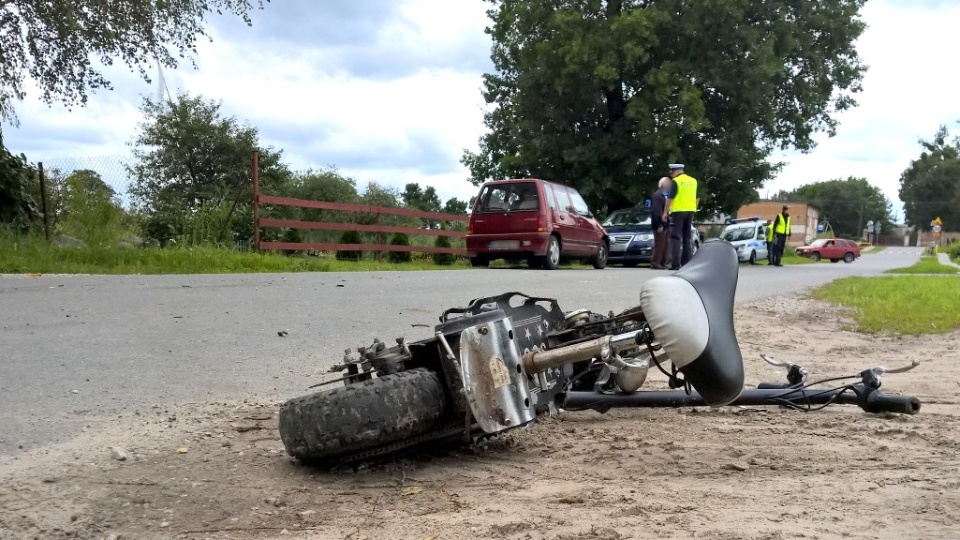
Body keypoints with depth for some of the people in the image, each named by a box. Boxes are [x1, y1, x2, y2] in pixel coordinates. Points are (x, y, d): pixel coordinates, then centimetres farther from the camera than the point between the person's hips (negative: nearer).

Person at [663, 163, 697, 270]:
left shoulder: (676, 181, -8)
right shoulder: (693, 181, 11)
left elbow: (670, 198, -12)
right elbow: (694, 197, 17)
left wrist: (665, 212, -7)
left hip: (678, 211, -6)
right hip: (690, 211, 6)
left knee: (676, 237, -5)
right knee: (687, 237, 12)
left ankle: (675, 264, -10)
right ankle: (687, 263, 11)